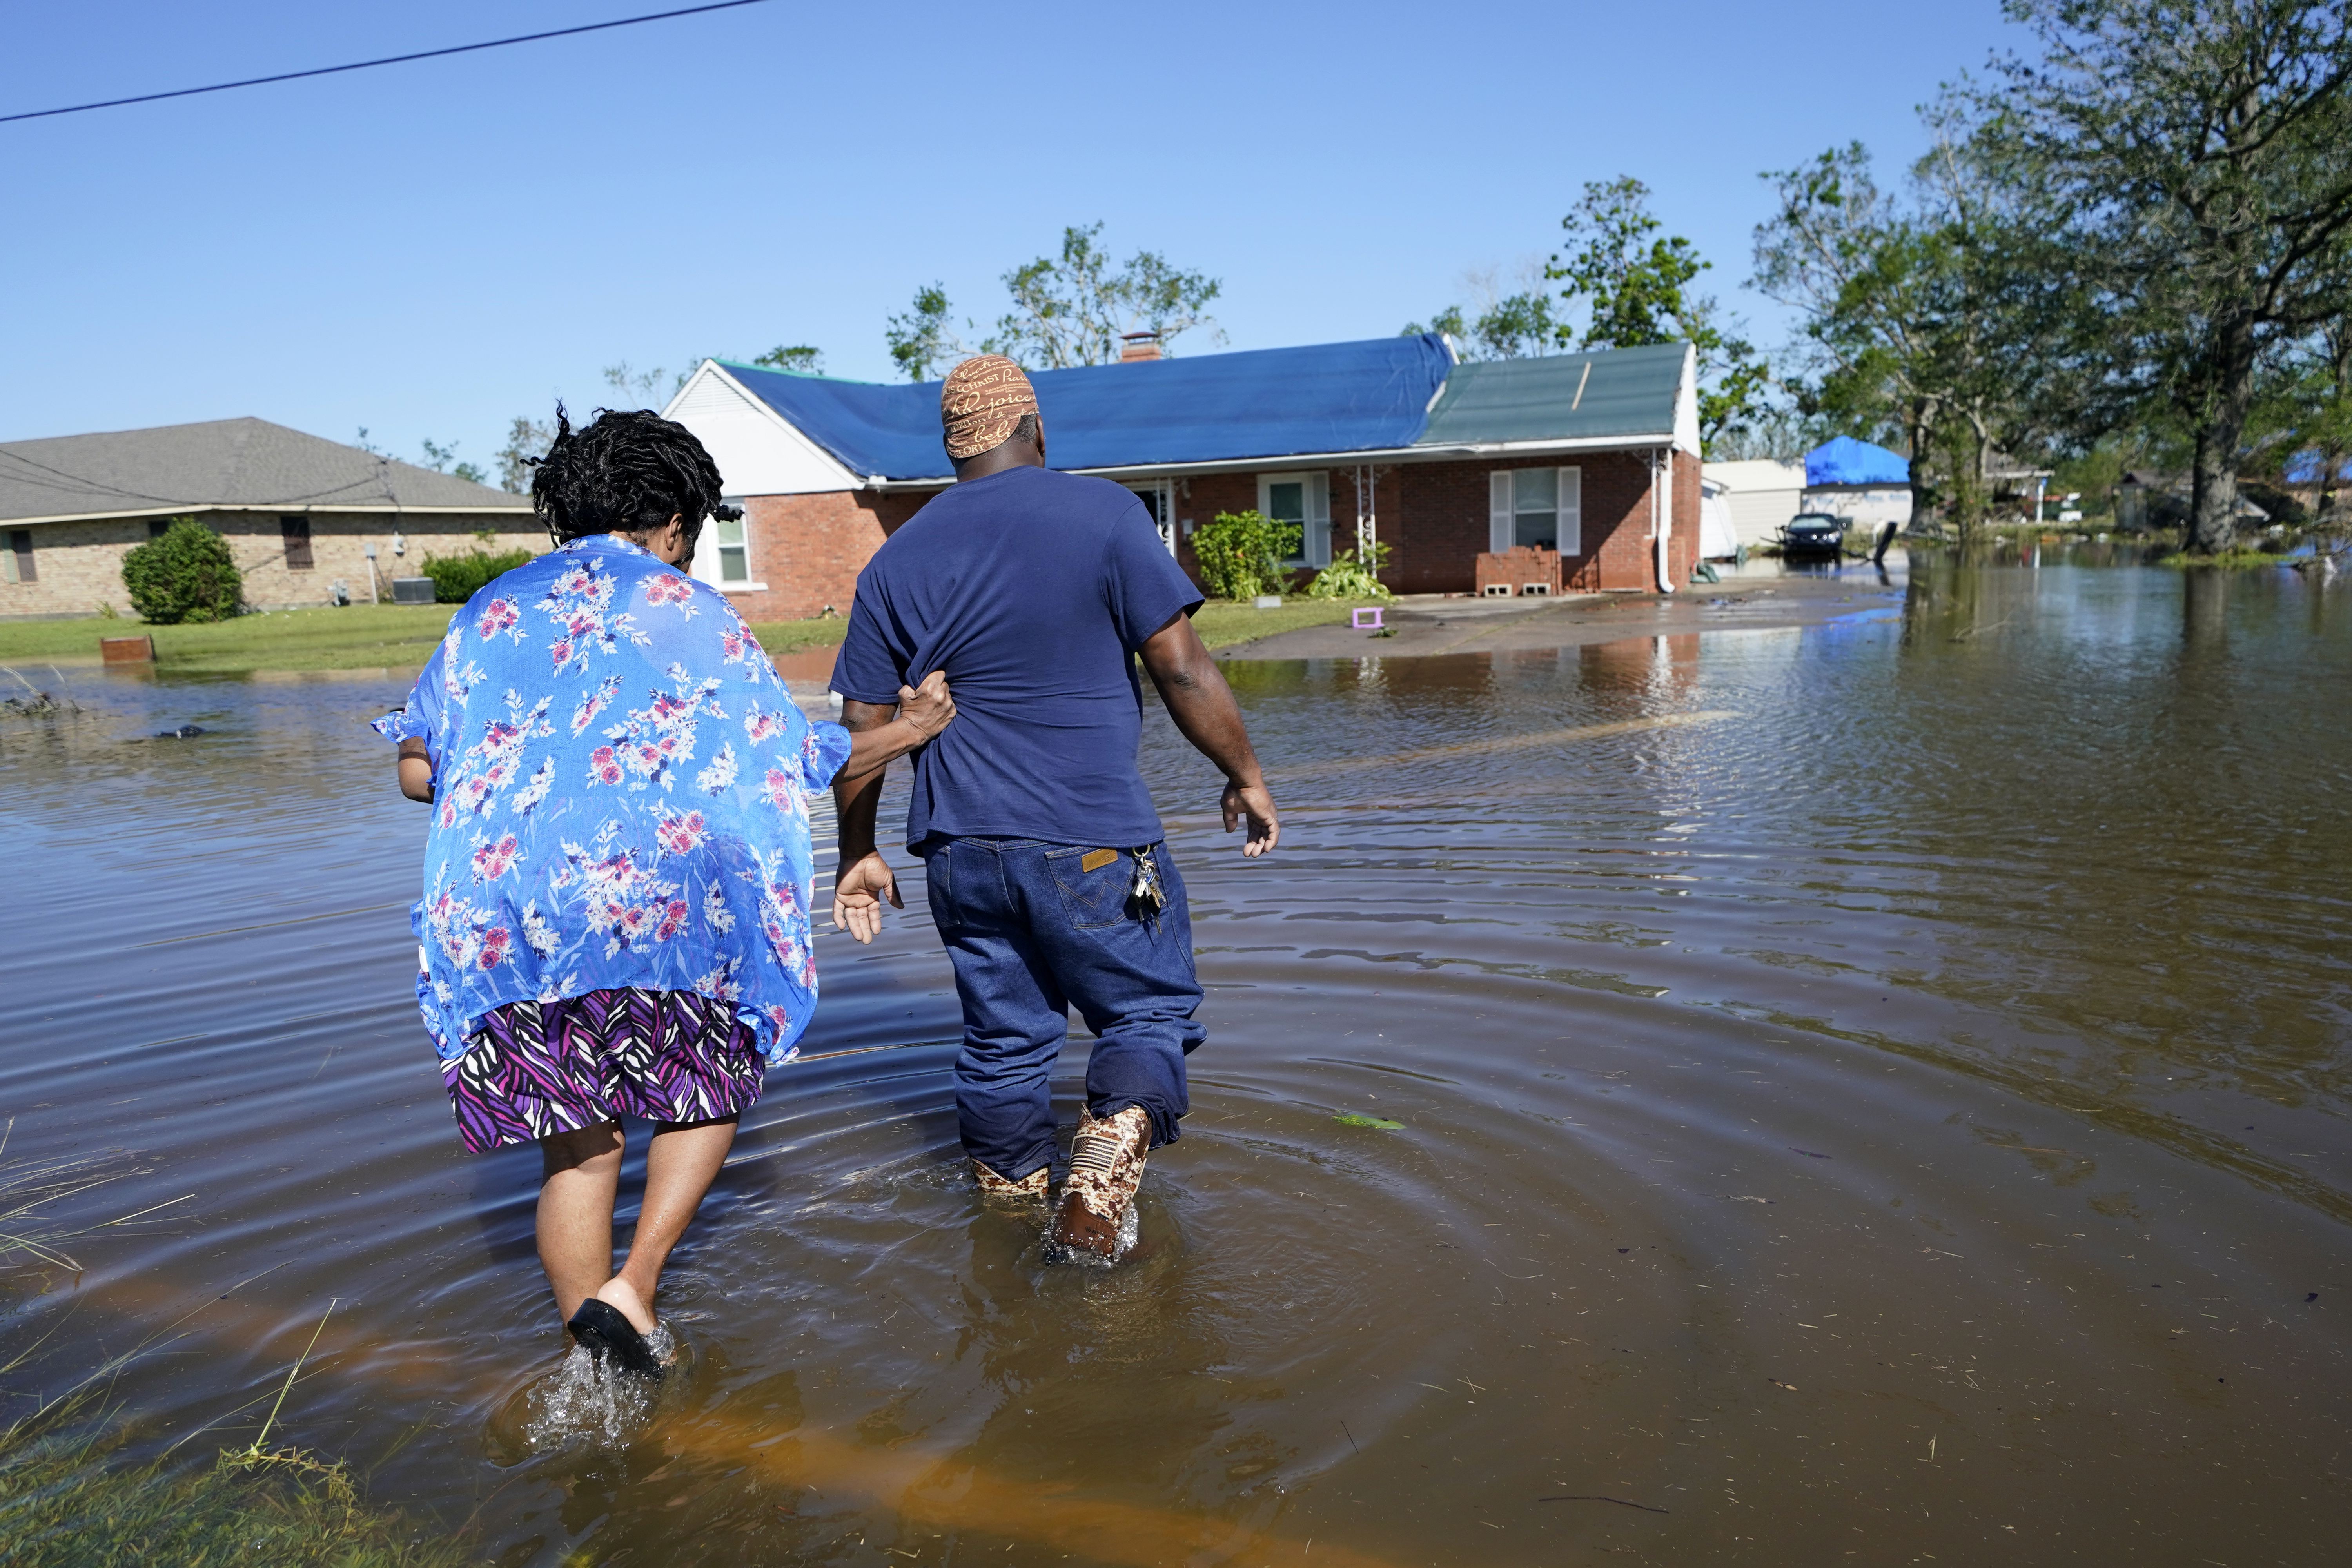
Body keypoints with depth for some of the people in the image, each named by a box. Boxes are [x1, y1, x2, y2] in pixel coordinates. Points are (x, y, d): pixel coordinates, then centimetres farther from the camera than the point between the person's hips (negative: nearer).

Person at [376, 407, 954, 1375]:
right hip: (654, 891, -4)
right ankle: (634, 1285, 1)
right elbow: (790, 760, 5)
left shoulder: (491, 612, 17)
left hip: (498, 912, 4)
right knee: (709, 1089, 18)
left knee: (577, 1142, 13)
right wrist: (904, 732, 20)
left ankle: (596, 1363, 14)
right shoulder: (685, 609, 6)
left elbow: (417, 769, 14)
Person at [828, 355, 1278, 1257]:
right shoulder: (1102, 515, -5)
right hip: (1092, 844, -4)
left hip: (961, 848, 4)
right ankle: (1100, 1179, -10)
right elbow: (1181, 668, -9)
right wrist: (1245, 774, 3)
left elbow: (863, 727, 7)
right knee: (1148, 1011, 11)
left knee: (1003, 1035, 17)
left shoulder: (897, 561, 6)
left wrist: (858, 854, 16)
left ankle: (1008, 1204, 29)